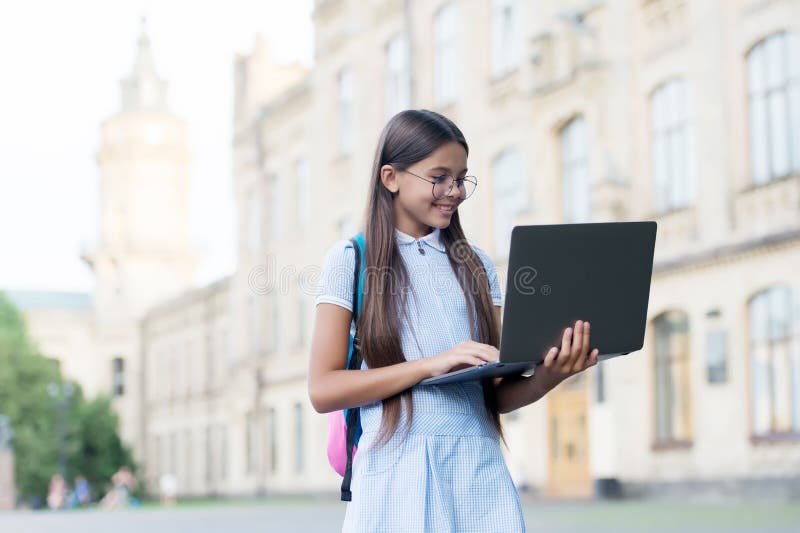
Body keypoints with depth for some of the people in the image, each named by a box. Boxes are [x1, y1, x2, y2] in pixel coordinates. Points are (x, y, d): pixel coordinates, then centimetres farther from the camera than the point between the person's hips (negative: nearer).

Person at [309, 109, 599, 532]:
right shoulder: (350, 259, 2)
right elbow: (322, 390, -7)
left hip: (482, 476, 3)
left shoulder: (475, 265, 13)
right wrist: (431, 364, -17)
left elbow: (497, 395, 10)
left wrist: (547, 376, -11)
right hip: (397, 476, -3)